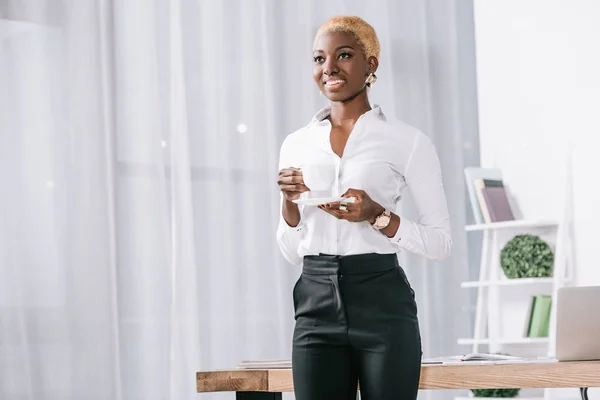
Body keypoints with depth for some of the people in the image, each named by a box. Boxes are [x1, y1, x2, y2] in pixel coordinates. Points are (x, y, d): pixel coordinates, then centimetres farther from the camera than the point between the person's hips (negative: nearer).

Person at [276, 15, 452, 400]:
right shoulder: (297, 144, 11)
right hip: (317, 306, 3)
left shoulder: (407, 140, -1)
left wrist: (377, 216, -16)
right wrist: (288, 202, -4)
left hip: (382, 306, -3)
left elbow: (441, 242, -1)